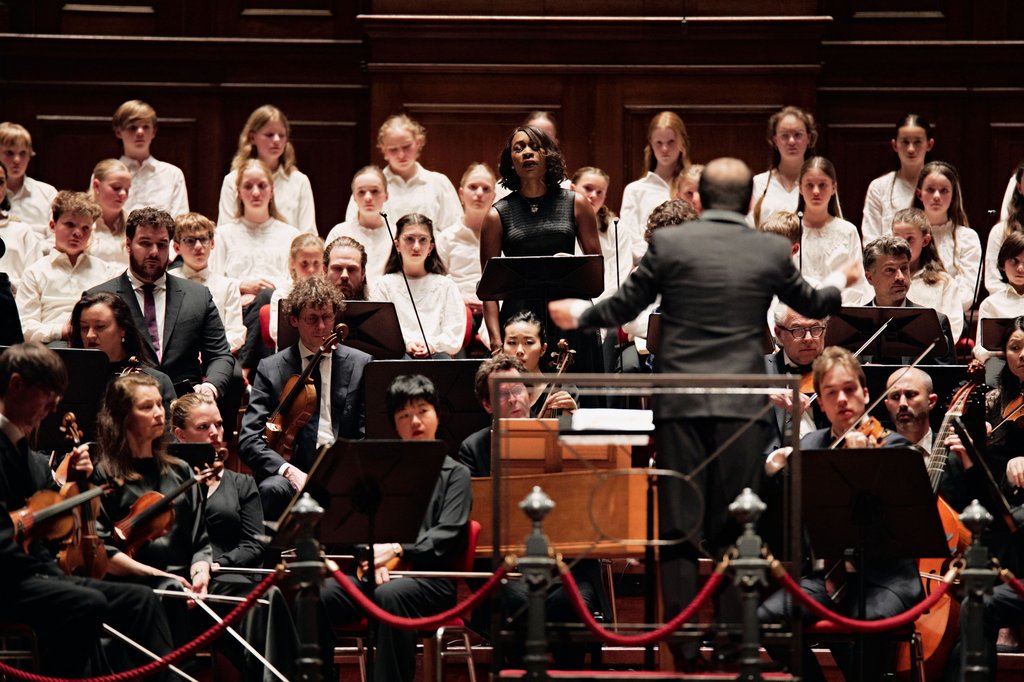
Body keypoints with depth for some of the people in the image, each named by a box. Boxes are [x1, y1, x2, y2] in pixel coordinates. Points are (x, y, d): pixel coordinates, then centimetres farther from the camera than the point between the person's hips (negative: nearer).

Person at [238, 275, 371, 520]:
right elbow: (249, 440, 2)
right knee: (272, 489, -35)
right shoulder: (270, 369, 10)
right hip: (294, 474, 0)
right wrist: (288, 471, -17)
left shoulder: (360, 365, 13)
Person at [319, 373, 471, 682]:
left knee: (390, 596, -39)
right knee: (316, 598, -26)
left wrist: (398, 549, -20)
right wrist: (373, 555, -12)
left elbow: (447, 537, -4)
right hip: (379, 574, 4)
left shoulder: (455, 474, 10)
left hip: (431, 578, -4)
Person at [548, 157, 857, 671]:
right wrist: (841, 279, 42)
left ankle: (683, 646, 5)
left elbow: (623, 307, 4)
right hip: (741, 405, 1)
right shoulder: (772, 251, 1)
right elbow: (812, 305, 19)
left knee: (679, 529, 5)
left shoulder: (668, 243, -3)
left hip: (680, 402, -1)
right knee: (734, 530, 6)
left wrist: (576, 315, 25)